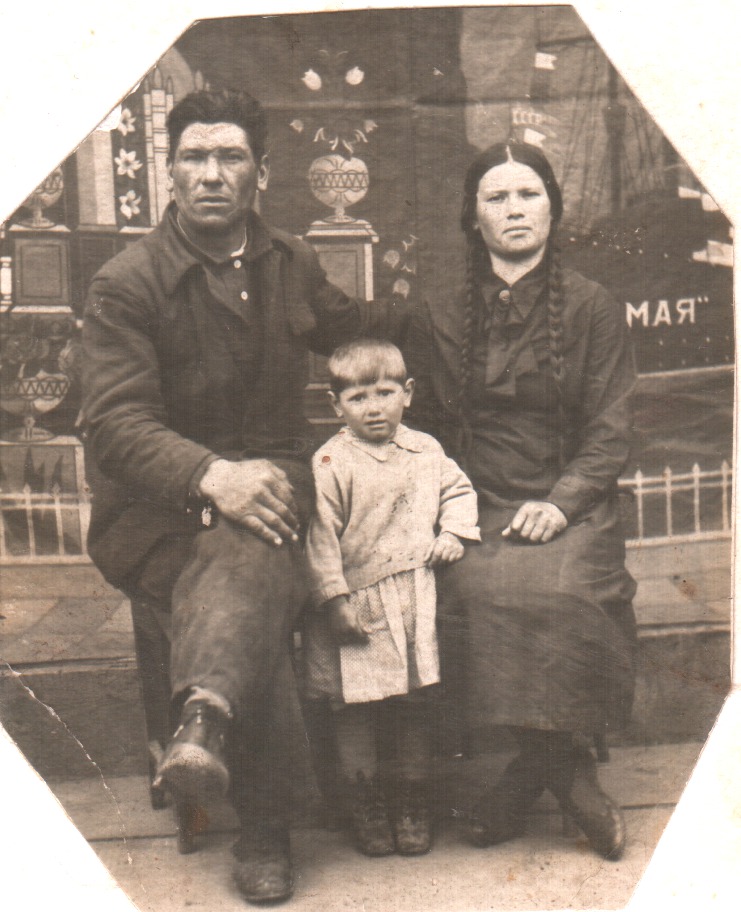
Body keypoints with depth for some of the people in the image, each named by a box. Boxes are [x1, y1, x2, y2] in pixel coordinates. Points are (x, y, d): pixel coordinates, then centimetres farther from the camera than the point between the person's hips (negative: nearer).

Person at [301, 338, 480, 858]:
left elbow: (458, 489, 22)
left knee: (415, 705, 11)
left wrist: (454, 533, 4)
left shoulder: (426, 451, 8)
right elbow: (320, 537, -12)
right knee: (356, 709, 4)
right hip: (358, 609, -4)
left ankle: (413, 800, 27)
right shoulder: (330, 464, -9)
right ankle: (366, 802, 22)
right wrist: (334, 600, -15)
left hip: (416, 604, 4)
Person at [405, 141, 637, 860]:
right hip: (475, 507, 1)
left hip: (570, 508, -1)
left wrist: (562, 502, -13)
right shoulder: (440, 316, 13)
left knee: (559, 589, -33)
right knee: (477, 589, -31)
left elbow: (609, 430, 4)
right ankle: (570, 773, -13)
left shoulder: (591, 308, 9)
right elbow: (422, 425, 14)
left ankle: (530, 774, -11)